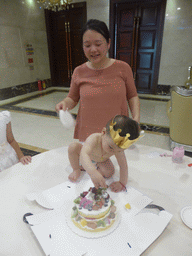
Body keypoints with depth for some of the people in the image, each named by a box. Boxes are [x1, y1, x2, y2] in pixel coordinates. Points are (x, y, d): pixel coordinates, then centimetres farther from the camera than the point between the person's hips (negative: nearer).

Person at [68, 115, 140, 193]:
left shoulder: (118, 148, -35)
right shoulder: (94, 139, -49)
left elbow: (123, 165, -26)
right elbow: (83, 154, -65)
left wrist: (122, 183, -34)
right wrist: (93, 172, -79)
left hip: (101, 161, 3)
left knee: (109, 173, -23)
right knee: (73, 146, -30)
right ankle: (76, 169, -7)